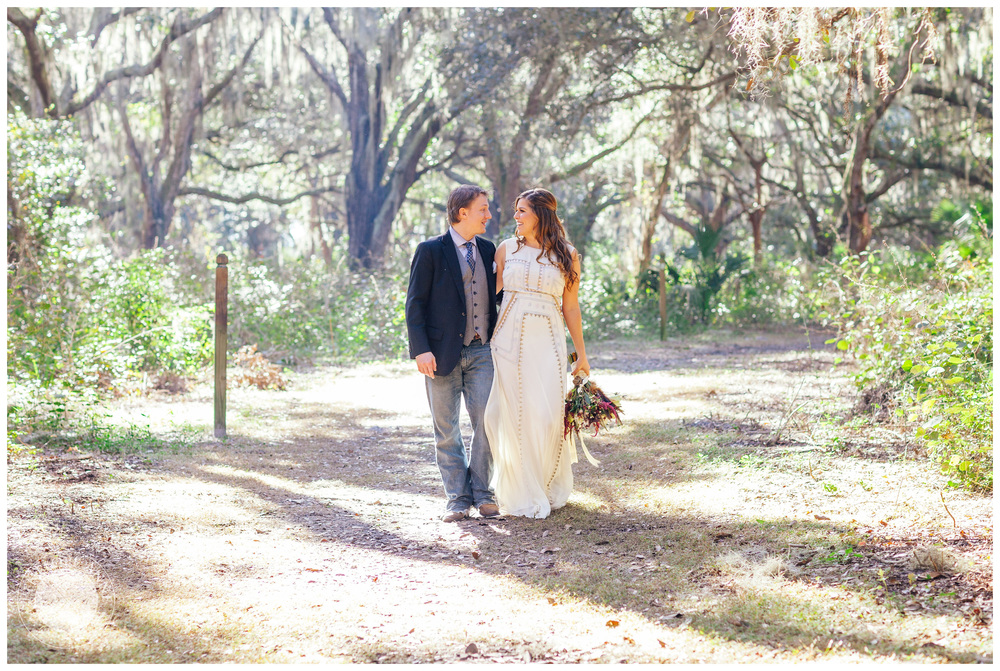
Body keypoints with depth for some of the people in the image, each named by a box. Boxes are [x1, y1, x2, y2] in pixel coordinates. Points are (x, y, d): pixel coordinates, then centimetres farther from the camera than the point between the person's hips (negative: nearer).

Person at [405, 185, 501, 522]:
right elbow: (415, 304, -6)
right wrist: (421, 350, -15)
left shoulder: (487, 250, 11)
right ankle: (457, 498, 11)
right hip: (442, 353, -3)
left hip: (481, 351, 3)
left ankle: (481, 492, 7)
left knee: (485, 421, -5)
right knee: (446, 430, 3)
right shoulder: (430, 251, -3)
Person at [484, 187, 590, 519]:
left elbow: (570, 306, 9)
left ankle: (551, 487, 20)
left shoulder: (566, 254, 5)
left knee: (548, 415, -4)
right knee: (514, 415, -1)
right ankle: (522, 494, 12)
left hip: (548, 341, -1)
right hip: (509, 339, 1)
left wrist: (581, 353, 9)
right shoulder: (507, 249, 7)